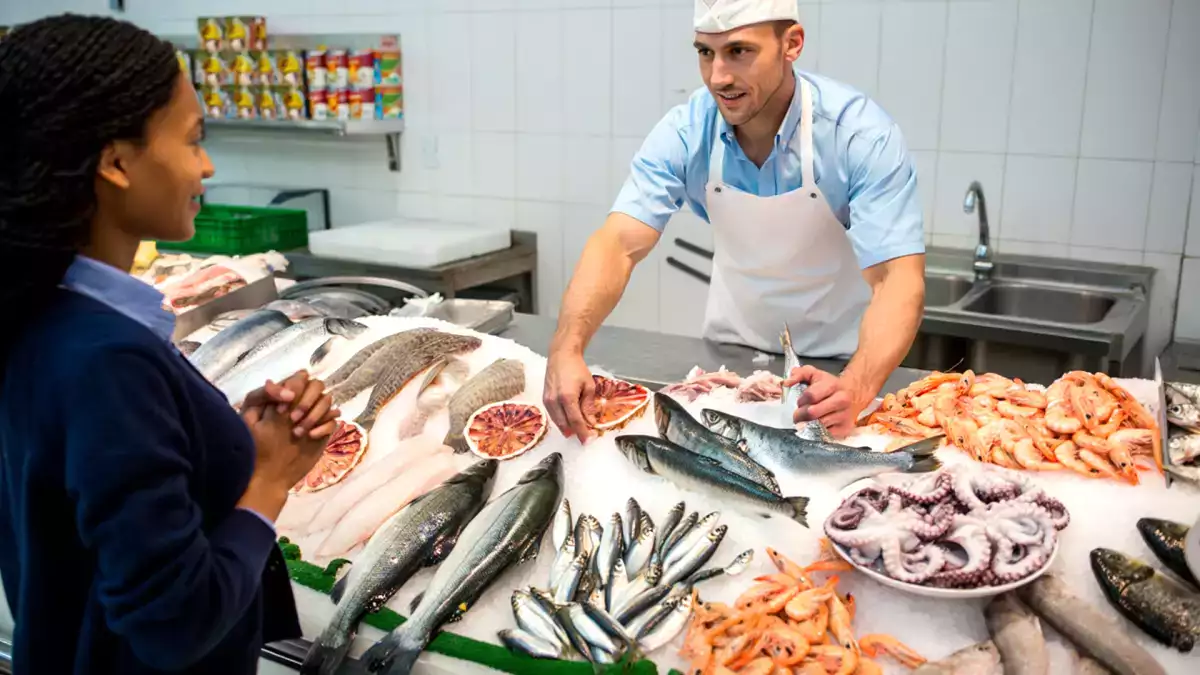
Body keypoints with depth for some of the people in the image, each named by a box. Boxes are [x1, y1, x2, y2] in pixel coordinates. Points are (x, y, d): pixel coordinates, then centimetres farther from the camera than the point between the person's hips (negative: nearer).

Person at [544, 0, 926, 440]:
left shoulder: (861, 134, -25)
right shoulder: (685, 132, -17)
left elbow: (898, 278, -30)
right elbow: (619, 244, -25)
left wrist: (855, 389, -48)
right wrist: (567, 347, -42)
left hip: (841, 361, -1)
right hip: (733, 350, 2)